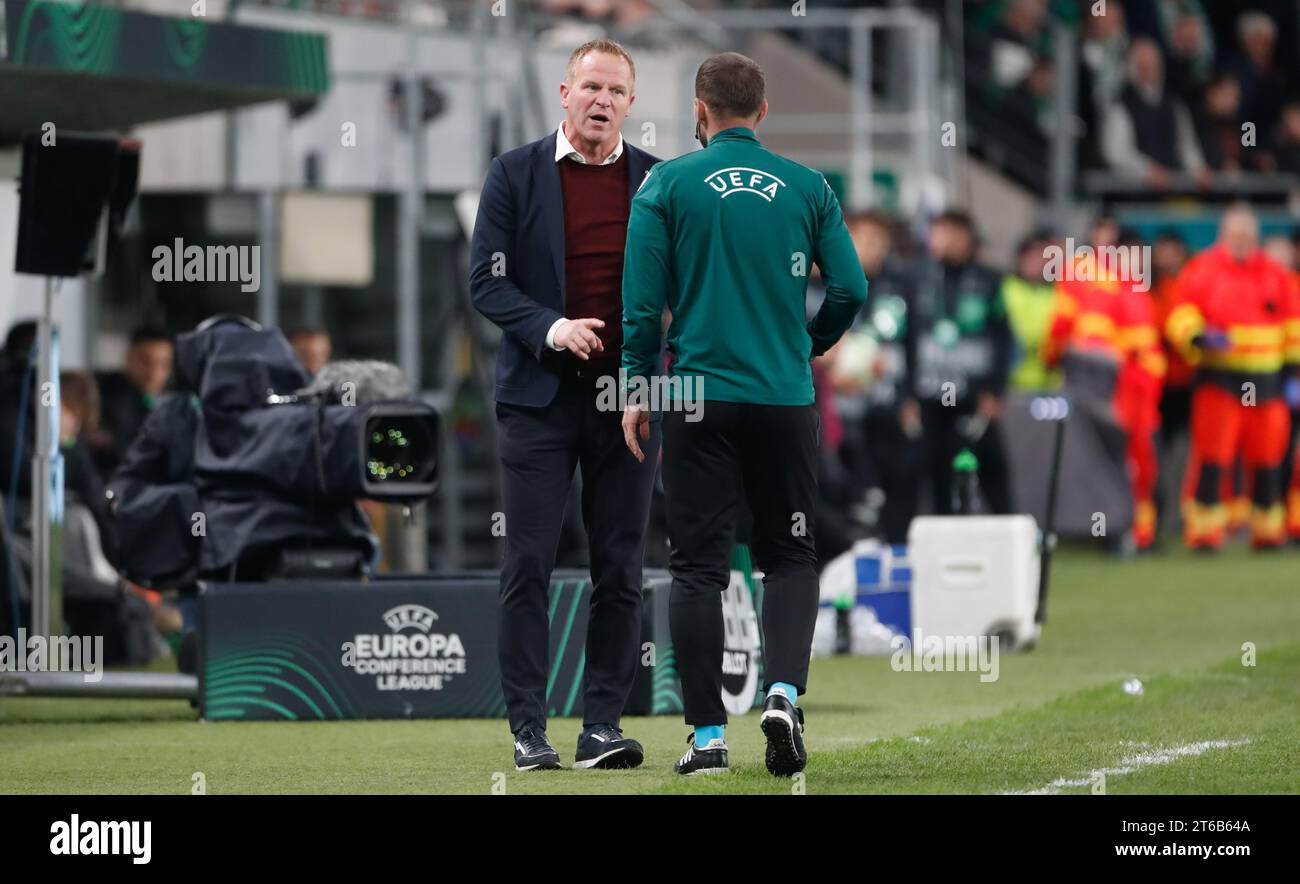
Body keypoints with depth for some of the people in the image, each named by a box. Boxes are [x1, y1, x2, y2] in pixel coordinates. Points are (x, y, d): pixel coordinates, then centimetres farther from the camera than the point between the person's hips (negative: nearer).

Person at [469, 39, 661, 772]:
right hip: (540, 394, -2)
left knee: (621, 571, 2)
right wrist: (549, 327, -17)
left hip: (628, 400, 2)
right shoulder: (516, 174, 3)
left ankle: (603, 724, 7)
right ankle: (529, 730, 0)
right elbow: (487, 281, -2)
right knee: (529, 567, -3)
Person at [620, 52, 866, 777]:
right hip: (787, 398, 1)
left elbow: (643, 299, -5)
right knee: (792, 555, 11)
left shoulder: (666, 185, 0)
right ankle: (784, 692, -11)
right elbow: (850, 289, 2)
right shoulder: (808, 187, 4)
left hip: (698, 398, -1)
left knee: (699, 566, 3)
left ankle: (708, 734, 0)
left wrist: (638, 389, 4)